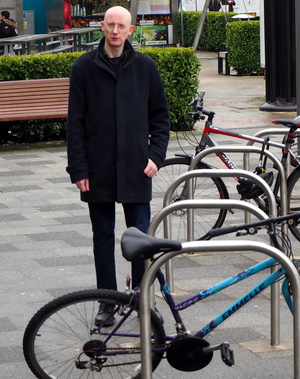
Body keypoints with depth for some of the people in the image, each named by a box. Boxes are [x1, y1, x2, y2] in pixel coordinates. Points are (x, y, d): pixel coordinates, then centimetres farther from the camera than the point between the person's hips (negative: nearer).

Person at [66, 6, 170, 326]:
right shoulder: (84, 68, 1)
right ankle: (107, 300, 17)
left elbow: (160, 116, 9)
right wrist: (78, 169, -6)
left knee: (140, 235, 3)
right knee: (103, 235, 8)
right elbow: (75, 122, 0)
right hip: (98, 169, 0)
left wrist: (155, 155, -3)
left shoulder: (145, 67, 4)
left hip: (135, 168, 0)